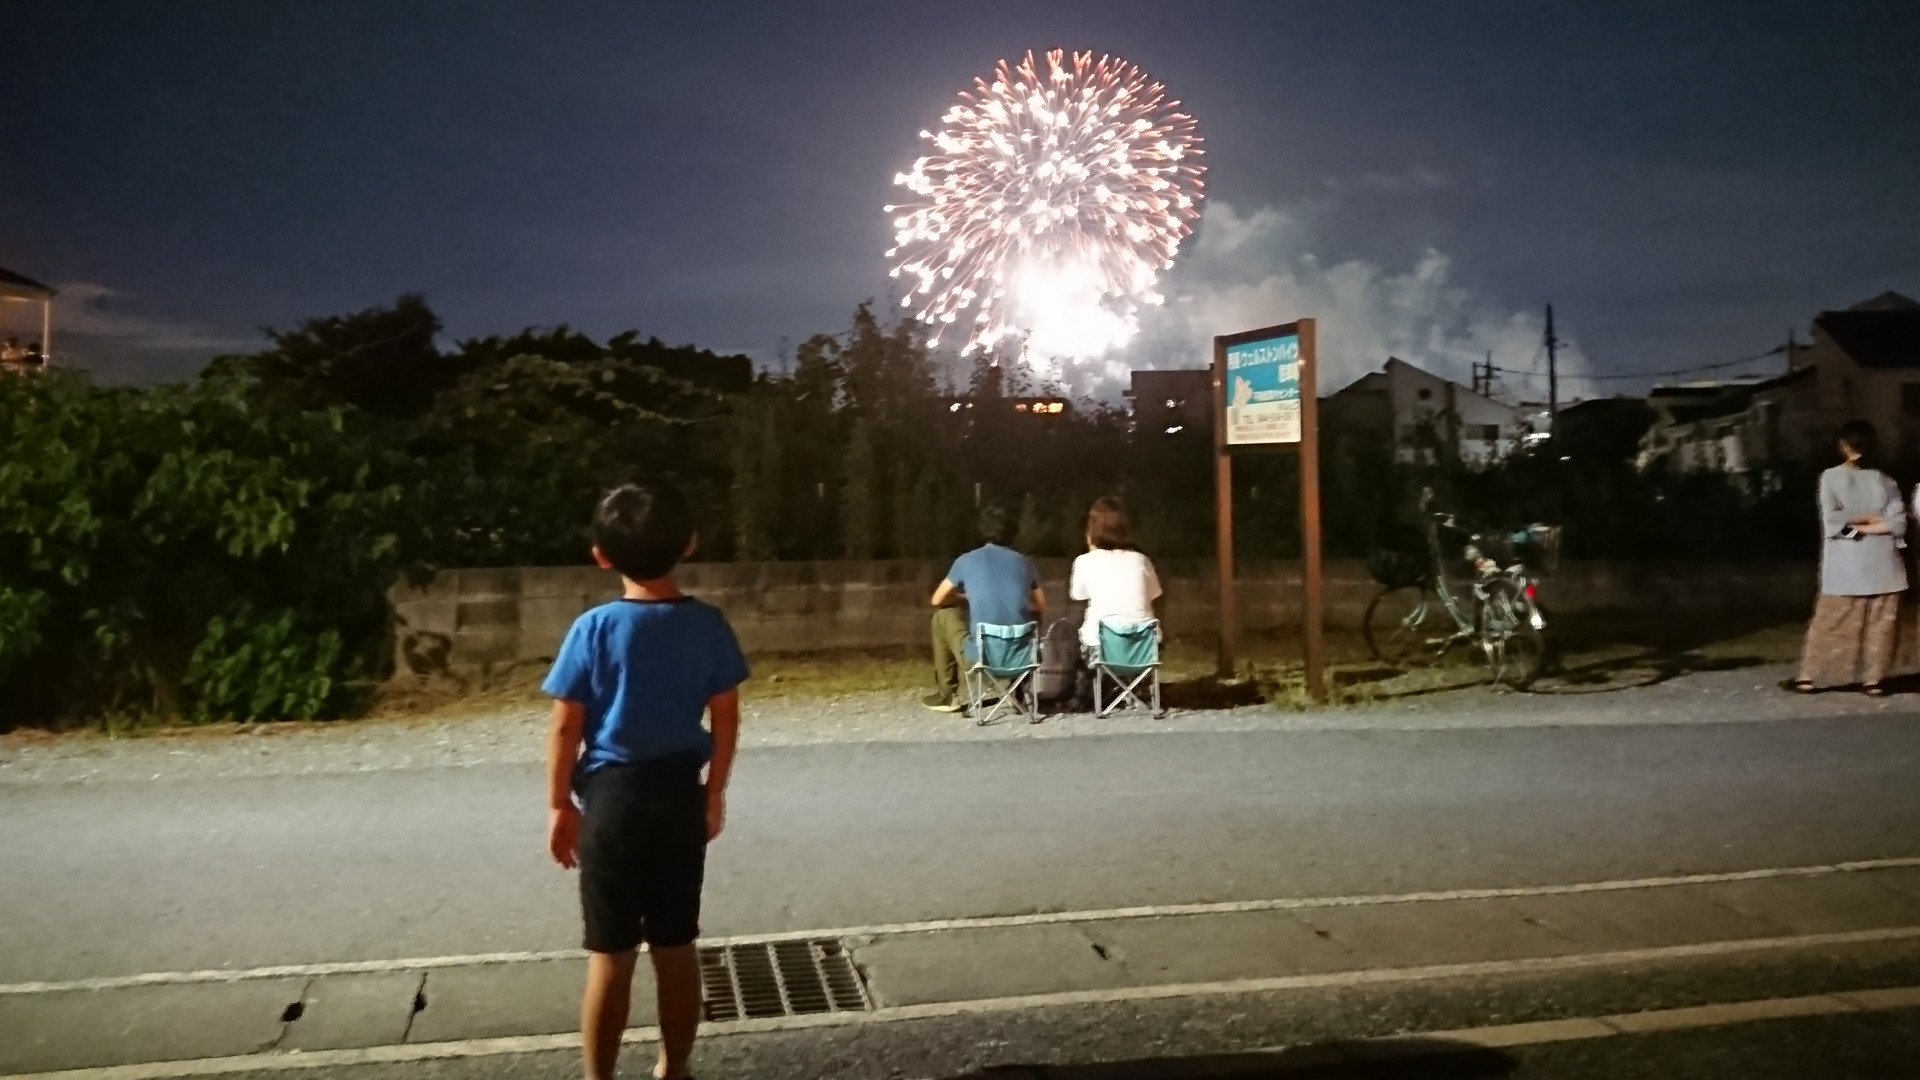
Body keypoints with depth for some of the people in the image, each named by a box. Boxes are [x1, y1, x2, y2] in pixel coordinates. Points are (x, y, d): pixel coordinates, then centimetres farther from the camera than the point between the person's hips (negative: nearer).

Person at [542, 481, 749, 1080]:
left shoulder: (594, 628, -12)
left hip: (612, 796, -2)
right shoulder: (707, 624, -5)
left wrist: (560, 805, 3)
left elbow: (566, 726, -8)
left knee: (610, 956, 8)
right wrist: (715, 793, 12)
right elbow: (725, 717, 0)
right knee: (676, 948, 13)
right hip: (680, 795, 3)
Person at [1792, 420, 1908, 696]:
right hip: (1845, 566, -1)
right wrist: (1872, 518, -3)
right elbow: (1832, 522, -8)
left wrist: (1856, 526, -7)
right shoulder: (1831, 478, 1)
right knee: (1832, 623, -1)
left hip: (1882, 565, 1)